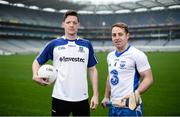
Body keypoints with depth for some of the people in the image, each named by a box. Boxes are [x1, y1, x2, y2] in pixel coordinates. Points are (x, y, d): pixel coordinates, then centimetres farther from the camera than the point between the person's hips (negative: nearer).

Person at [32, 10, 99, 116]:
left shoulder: (87, 45, 6)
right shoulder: (54, 44, 2)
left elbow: (92, 70, 8)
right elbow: (37, 62, 9)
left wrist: (95, 94, 1)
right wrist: (35, 75, -12)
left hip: (82, 98, 1)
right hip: (60, 98, -1)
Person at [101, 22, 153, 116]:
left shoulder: (137, 54, -11)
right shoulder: (110, 56, 11)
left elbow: (148, 78, -13)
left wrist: (137, 93, -27)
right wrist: (106, 97, 18)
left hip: (130, 106, -6)